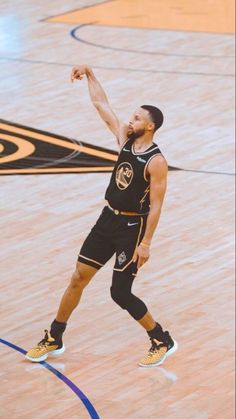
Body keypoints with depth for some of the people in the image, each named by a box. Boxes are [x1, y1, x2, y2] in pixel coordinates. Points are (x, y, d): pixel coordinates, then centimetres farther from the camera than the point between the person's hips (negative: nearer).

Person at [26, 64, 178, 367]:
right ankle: (54, 339, 18)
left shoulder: (156, 162, -18)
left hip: (133, 228, -7)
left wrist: (145, 244, -20)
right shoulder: (125, 139, 2)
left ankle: (163, 341, 11)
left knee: (120, 293, -5)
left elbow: (156, 207, -18)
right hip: (108, 218, 7)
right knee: (78, 278, 7)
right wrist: (89, 73, 2)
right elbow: (100, 103, 8)